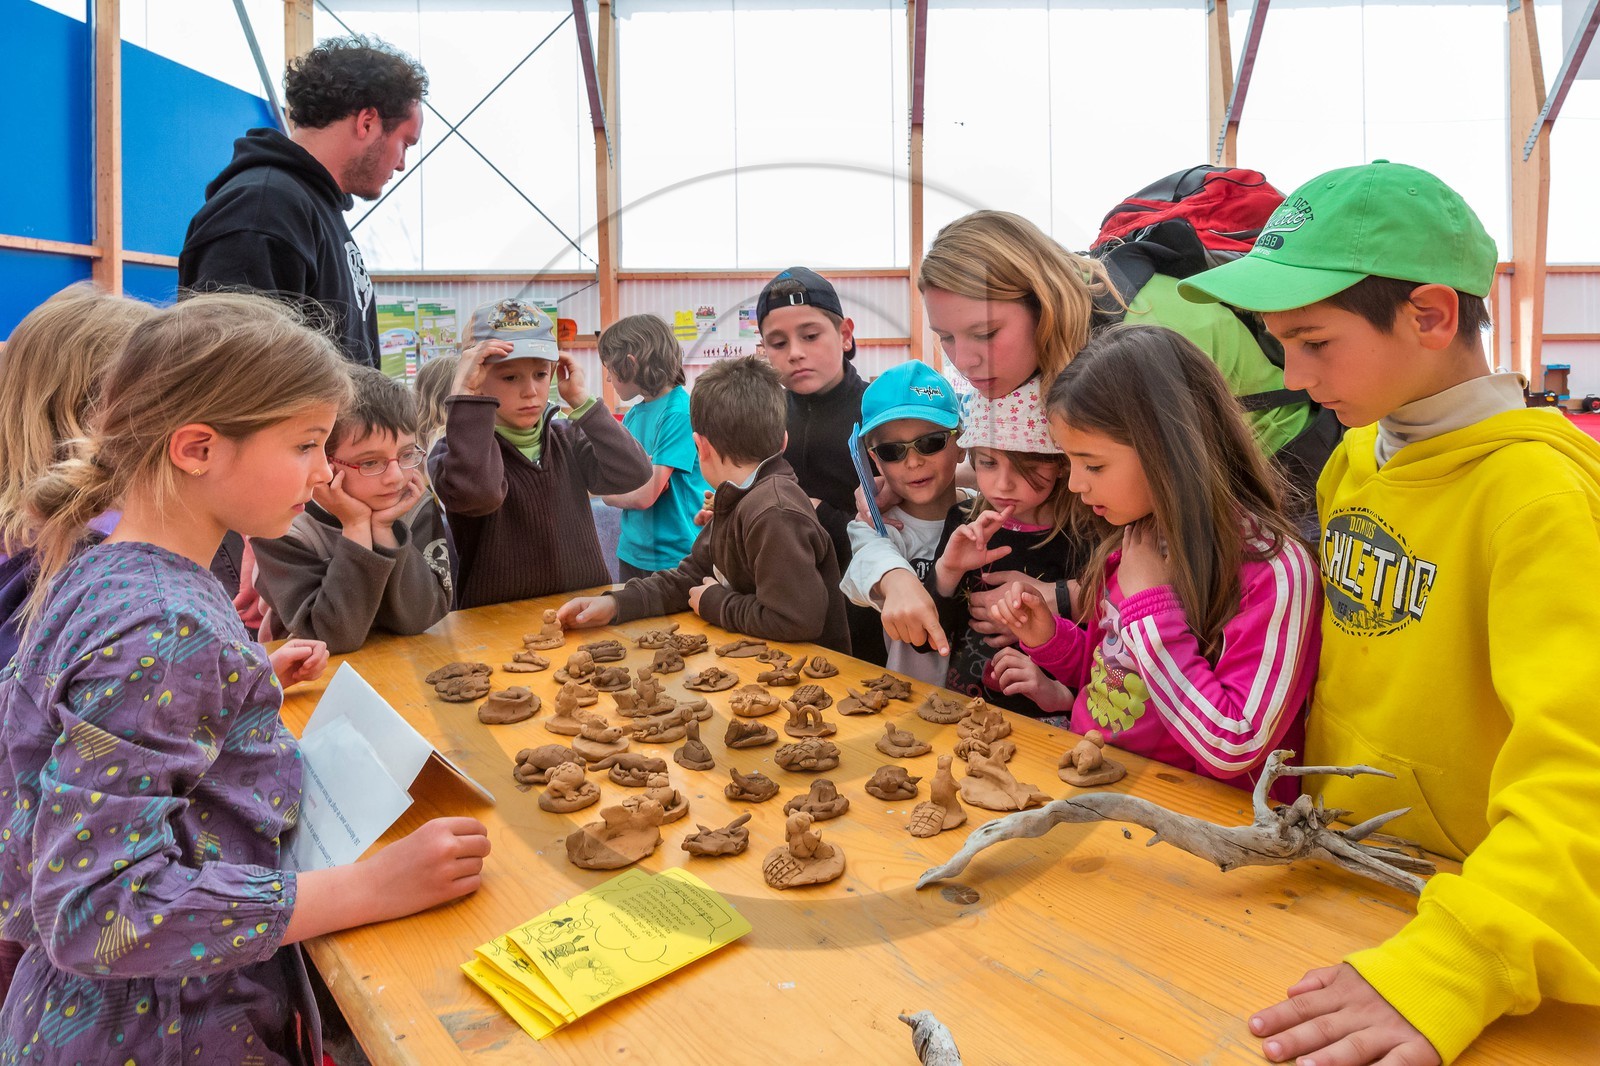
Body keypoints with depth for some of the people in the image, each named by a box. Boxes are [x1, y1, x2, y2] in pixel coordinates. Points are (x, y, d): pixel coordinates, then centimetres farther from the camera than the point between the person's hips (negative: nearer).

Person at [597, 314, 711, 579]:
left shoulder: (681, 412, -16)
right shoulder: (632, 415, 7)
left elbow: (644, 496, -19)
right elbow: (608, 492, 4)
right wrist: (640, 485, -14)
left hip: (675, 557, -7)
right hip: (632, 553, 7)